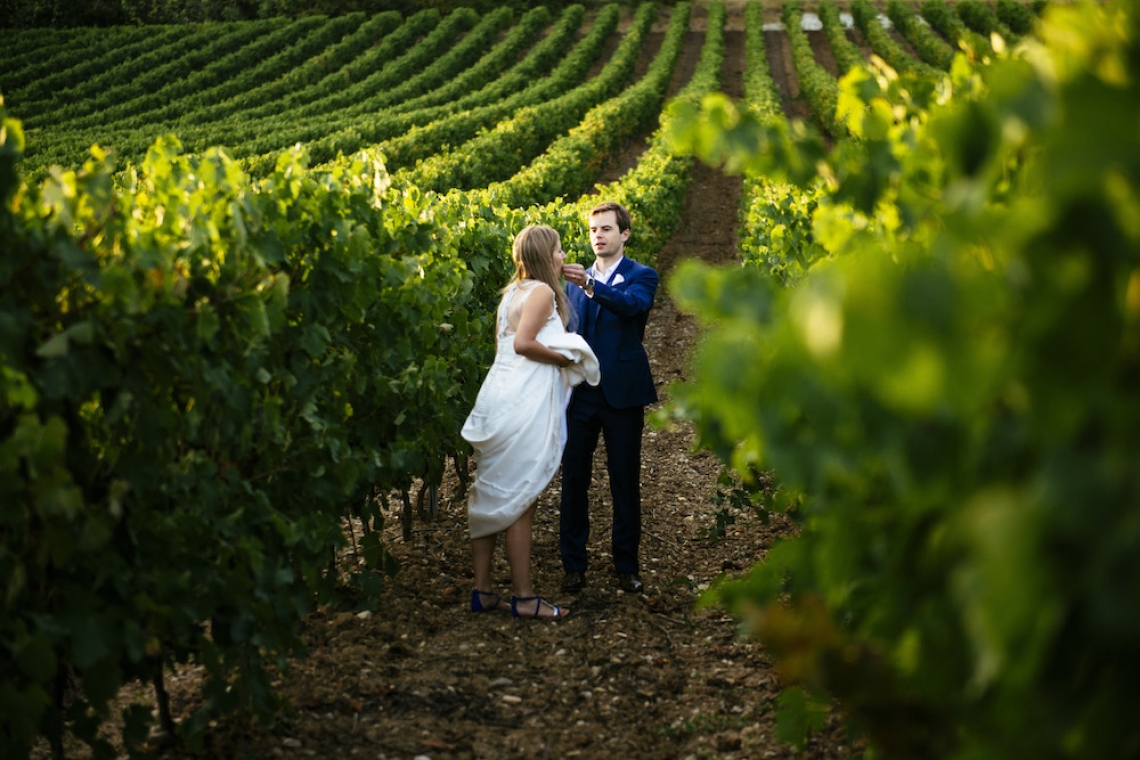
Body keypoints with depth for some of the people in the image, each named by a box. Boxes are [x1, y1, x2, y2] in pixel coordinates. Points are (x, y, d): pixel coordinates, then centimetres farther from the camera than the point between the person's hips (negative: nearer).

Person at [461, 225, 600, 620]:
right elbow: (523, 342, -19)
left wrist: (557, 356, 17)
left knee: (492, 494, 10)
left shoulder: (512, 293, 18)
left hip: (498, 395, 9)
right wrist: (564, 357, -7)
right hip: (524, 404, -9)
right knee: (519, 498, -4)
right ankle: (523, 597, 1)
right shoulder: (543, 291, -8)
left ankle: (482, 590, 15)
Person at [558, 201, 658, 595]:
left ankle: (627, 566, 13)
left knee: (625, 483, 3)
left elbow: (632, 304, -23)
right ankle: (573, 565, 12)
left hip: (621, 392, -4)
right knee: (573, 479, 4)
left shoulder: (641, 276, 0)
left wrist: (590, 284, -38)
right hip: (579, 392, 4)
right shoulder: (575, 279, 14)